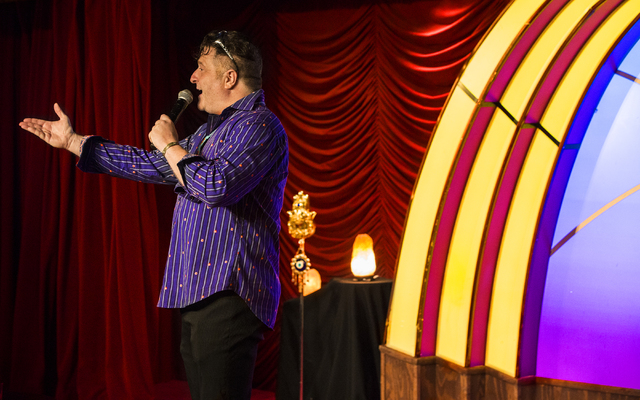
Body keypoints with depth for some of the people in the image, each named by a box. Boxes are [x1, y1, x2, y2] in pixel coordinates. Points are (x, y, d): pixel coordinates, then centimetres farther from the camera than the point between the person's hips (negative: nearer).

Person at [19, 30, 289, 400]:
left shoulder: (259, 125, -9)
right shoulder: (214, 130, 24)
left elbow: (215, 187, -25)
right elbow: (153, 165, 27)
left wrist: (171, 145, -8)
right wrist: (73, 142, 29)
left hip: (229, 297, -10)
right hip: (199, 295, 10)